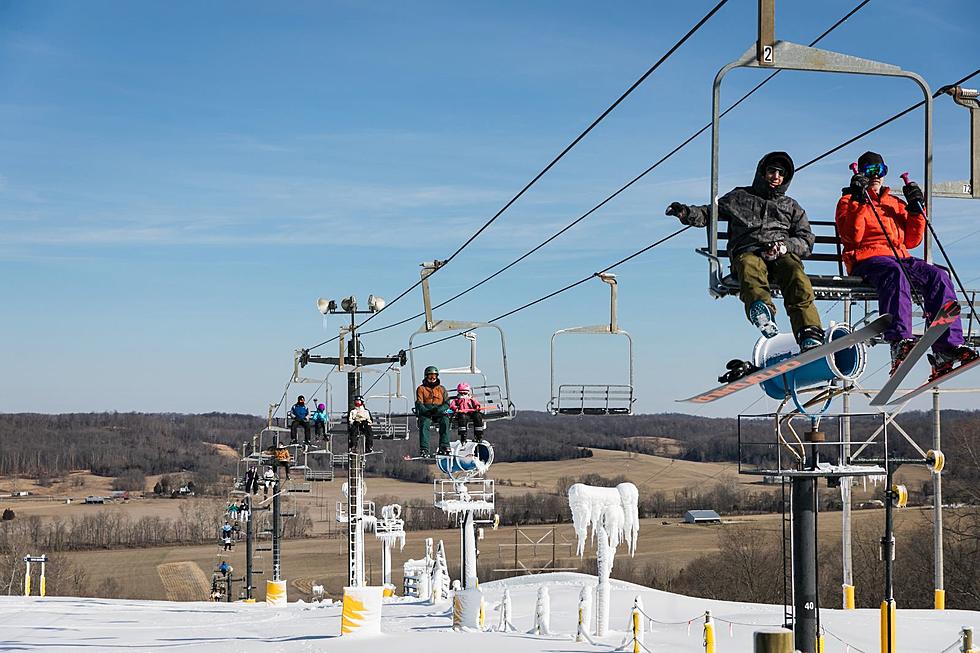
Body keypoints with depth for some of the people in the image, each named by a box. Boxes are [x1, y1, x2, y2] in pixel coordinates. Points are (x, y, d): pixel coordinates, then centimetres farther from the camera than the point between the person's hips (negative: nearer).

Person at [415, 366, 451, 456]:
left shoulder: (441, 389, 20)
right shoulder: (421, 389, 15)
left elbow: (447, 403, 8)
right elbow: (419, 403, 2)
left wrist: (440, 409, -14)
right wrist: (427, 411, -19)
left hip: (439, 413, 1)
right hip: (425, 413, -1)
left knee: (445, 421, -32)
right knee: (424, 423, -33)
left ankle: (444, 447, -33)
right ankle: (424, 449, -38)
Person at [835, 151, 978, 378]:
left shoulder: (896, 203, 31)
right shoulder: (848, 201, 17)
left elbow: (912, 240, 21)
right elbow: (852, 237, -3)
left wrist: (916, 209, 11)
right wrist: (858, 200, -10)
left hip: (901, 257, 5)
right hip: (867, 259, -5)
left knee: (938, 276, -25)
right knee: (895, 274, -40)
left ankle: (947, 348, -35)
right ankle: (899, 341, -58)